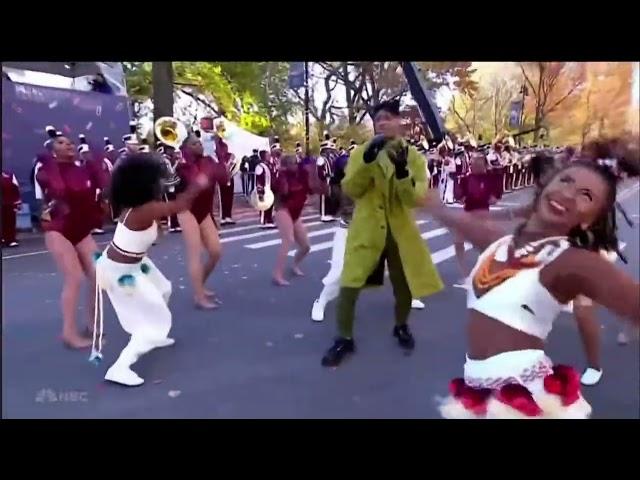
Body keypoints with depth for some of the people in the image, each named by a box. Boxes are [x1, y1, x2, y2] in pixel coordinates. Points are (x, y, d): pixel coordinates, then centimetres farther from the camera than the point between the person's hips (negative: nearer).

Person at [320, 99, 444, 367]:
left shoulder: (414, 157, 0)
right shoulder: (361, 152, 2)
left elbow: (416, 198, -10)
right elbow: (349, 189, -10)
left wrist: (402, 172, -27)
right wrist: (367, 161, -22)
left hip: (400, 231, 1)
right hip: (366, 230, -1)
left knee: (404, 286, 14)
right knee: (349, 286, -6)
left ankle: (401, 327, 42)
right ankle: (344, 339, 12)